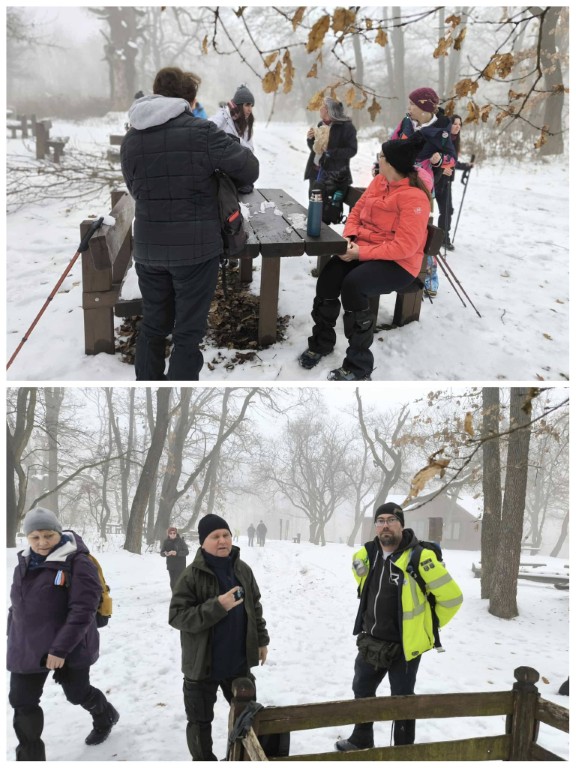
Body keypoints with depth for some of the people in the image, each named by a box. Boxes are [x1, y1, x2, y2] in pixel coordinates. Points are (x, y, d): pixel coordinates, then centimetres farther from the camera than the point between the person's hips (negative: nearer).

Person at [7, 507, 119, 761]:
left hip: (69, 648, -5)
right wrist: (12, 637, 17)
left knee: (77, 693, 13)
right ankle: (30, 755, 21)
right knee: (23, 703, 4)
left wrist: (60, 649, -26)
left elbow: (82, 611, -23)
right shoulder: (25, 562, 5)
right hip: (27, 648, 6)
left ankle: (105, 717, 46)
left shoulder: (78, 563, -18)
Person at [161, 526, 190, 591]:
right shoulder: (166, 541, 2)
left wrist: (177, 553, -25)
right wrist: (165, 554, -21)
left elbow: (186, 552, -10)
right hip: (170, 565, 4)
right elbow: (161, 552, 3)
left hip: (180, 565, -4)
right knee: (172, 583, 10)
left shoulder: (180, 541, -8)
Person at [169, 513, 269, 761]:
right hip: (202, 665, -4)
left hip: (238, 661, 5)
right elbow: (177, 617, -22)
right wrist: (217, 607, -30)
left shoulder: (243, 570, -1)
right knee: (200, 721, 10)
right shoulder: (192, 575, -17)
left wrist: (261, 639, 13)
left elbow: (255, 607, 12)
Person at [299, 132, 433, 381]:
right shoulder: (379, 181, 7)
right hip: (363, 250, 7)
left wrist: (362, 253, -25)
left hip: (398, 263, -7)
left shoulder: (414, 197, -19)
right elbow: (357, 211, 15)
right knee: (328, 275, -20)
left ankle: (358, 367, -22)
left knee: (353, 285, -33)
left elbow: (405, 246, -24)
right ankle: (321, 341, 3)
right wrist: (348, 238, -6)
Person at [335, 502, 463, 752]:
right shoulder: (367, 555, -3)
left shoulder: (419, 557, -23)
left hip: (405, 645, -7)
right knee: (362, 690, 22)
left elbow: (452, 597, -17)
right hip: (370, 641, 7)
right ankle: (361, 740, 44)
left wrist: (427, 626, -5)